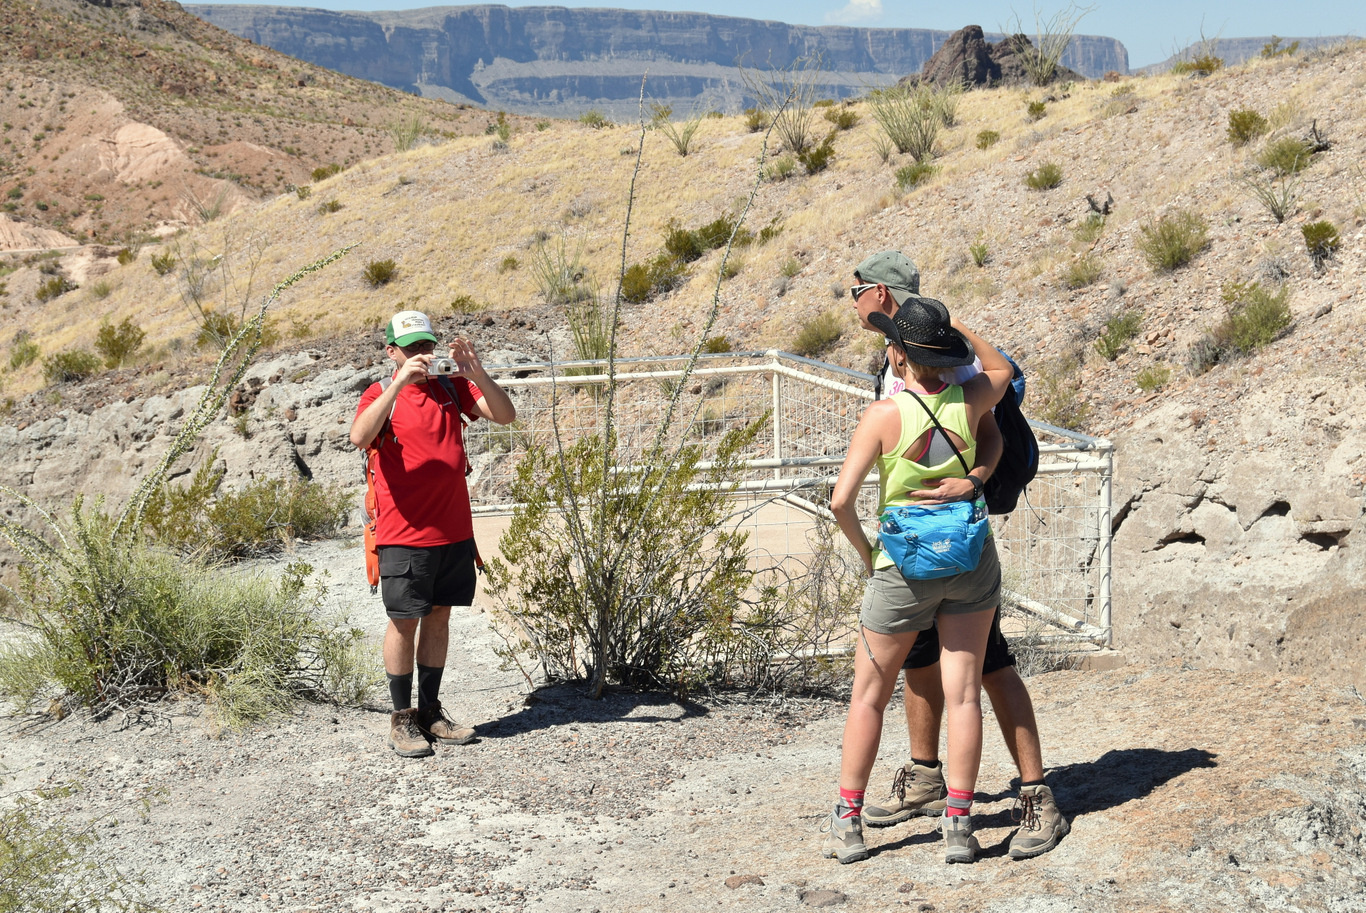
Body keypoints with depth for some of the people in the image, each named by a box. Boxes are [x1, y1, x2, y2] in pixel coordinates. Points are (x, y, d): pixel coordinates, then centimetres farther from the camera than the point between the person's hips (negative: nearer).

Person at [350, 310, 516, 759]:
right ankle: (402, 718, 9)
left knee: (439, 616, 11)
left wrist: (476, 373, -18)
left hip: (454, 530, 4)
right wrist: (399, 384, -30)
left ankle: (430, 711, 21)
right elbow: (360, 436, -24)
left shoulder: (452, 389, 8)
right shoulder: (380, 395, -3)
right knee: (404, 620, 0)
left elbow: (505, 414, -2)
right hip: (405, 532, -4)